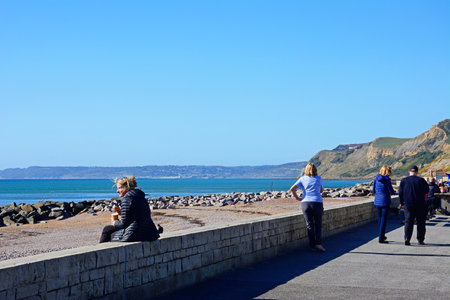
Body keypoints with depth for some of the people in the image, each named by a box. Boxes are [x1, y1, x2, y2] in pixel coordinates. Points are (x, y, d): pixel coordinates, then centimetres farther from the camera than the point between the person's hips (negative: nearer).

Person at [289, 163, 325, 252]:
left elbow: (292, 189, 0)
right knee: (318, 224, 10)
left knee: (309, 225, 5)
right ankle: (318, 243, -4)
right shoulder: (319, 179, 10)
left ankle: (312, 245, 3)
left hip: (305, 203, 1)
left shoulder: (302, 179, 8)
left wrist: (297, 198, 10)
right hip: (317, 203, -1)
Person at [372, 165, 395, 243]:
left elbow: (373, 191, 11)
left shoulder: (376, 179, 4)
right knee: (383, 220, -1)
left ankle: (381, 236, 28)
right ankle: (381, 238, -1)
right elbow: (391, 192, -12)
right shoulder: (386, 180, -14)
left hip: (377, 201, 6)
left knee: (380, 219, 17)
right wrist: (393, 192, 9)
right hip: (385, 202, -6)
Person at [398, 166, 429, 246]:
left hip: (408, 205, 1)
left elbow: (400, 192, 2)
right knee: (420, 222, 9)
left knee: (408, 222, 3)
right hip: (420, 205, -1)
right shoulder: (421, 180, -4)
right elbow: (426, 191, 6)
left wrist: (401, 203, 14)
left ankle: (407, 238, -13)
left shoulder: (404, 180, 0)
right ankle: (420, 239, 11)